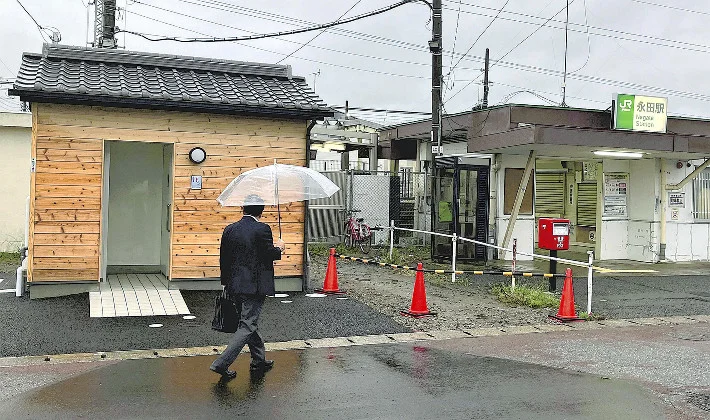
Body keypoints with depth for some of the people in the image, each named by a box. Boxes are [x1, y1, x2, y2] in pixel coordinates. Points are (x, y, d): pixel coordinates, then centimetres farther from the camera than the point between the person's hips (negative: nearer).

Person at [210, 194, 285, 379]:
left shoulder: (230, 229, 5)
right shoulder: (262, 229, -13)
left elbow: (224, 258, 9)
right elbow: (269, 255, -12)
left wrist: (226, 282, 19)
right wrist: (279, 248, 9)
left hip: (235, 286, 7)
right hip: (255, 286, -7)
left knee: (249, 321, 20)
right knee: (247, 325, -1)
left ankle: (259, 360, 32)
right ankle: (222, 363, -8)